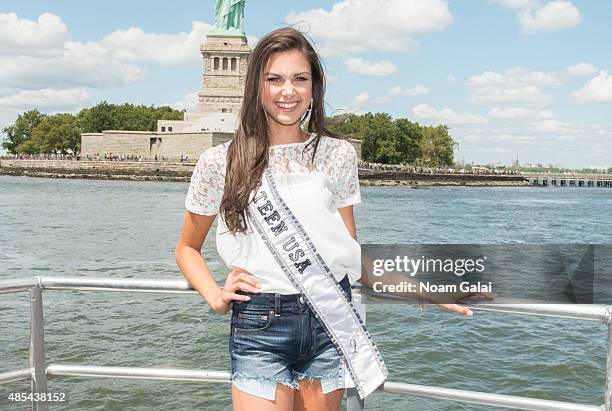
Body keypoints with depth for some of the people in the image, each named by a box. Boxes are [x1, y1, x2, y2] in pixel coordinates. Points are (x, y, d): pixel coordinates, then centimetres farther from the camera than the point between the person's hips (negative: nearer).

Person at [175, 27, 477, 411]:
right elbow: (187, 249, 11)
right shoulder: (219, 162, -2)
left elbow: (352, 252, 8)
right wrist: (216, 297, -7)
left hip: (332, 320, 2)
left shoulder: (338, 155, 3)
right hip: (259, 328, -1)